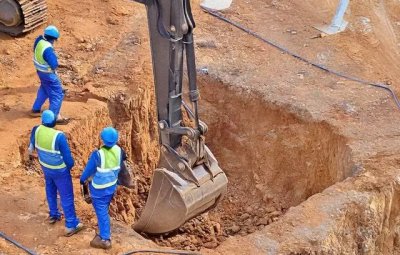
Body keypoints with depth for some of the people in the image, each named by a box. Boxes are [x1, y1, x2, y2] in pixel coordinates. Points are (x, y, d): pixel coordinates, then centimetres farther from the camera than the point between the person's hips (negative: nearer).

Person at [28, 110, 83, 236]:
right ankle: (71, 225, 17)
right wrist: (70, 165, -1)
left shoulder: (37, 130, -16)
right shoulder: (59, 136, -35)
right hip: (59, 170, -6)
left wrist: (31, 152, 30)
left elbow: (32, 144, 7)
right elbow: (67, 156, -24)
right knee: (66, 196, 8)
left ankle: (53, 215, 47)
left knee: (50, 189, 30)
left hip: (45, 166, 6)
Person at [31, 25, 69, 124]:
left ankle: (35, 109, 42)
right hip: (48, 74, -9)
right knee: (57, 94, 4)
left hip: (40, 70, 9)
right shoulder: (48, 49, -35)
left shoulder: (39, 40, -9)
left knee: (44, 89, 31)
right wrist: (54, 57, -14)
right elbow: (54, 65, -34)